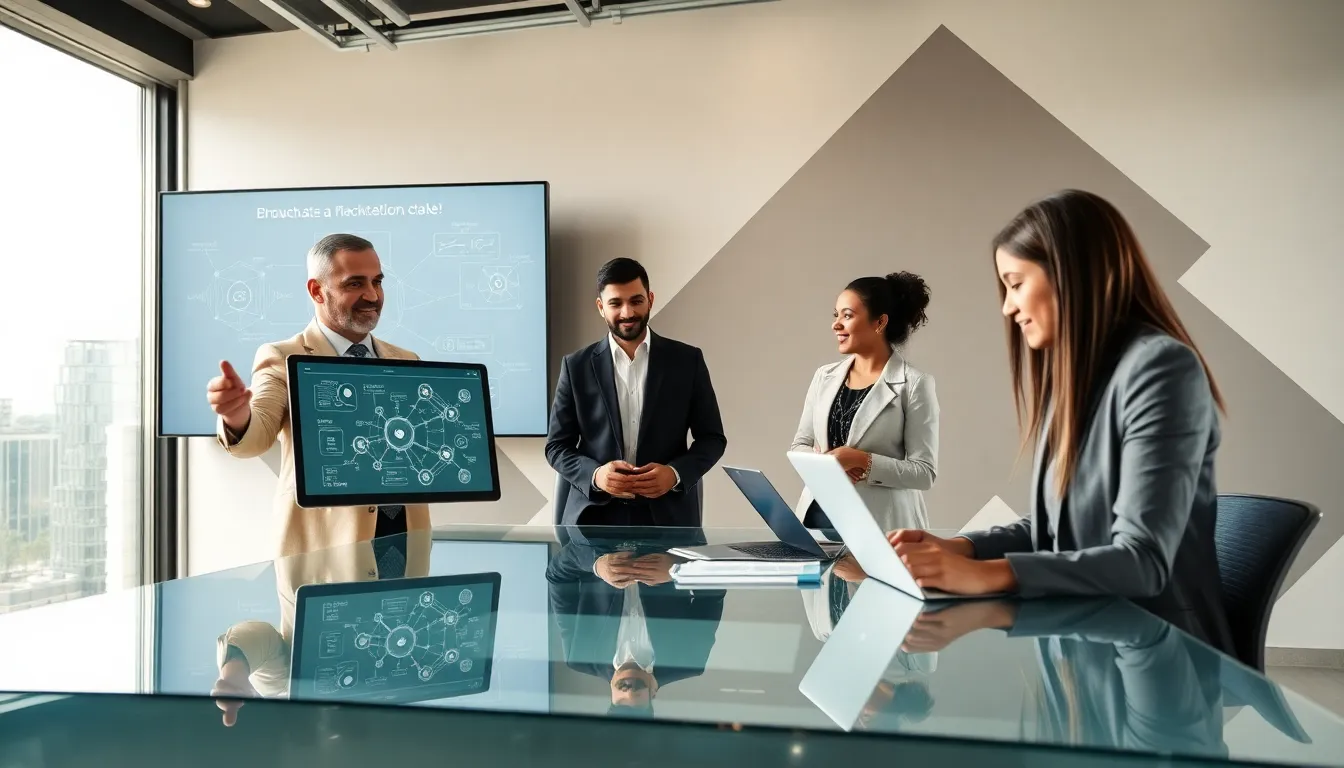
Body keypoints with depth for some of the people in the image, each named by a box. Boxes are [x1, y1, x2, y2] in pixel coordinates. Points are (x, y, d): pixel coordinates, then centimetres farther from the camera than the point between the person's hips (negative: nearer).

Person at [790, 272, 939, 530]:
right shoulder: (824, 376, 8)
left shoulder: (914, 384, -7)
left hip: (881, 523, -4)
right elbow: (798, 446, 11)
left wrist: (863, 461, -21)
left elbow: (925, 472, -10)